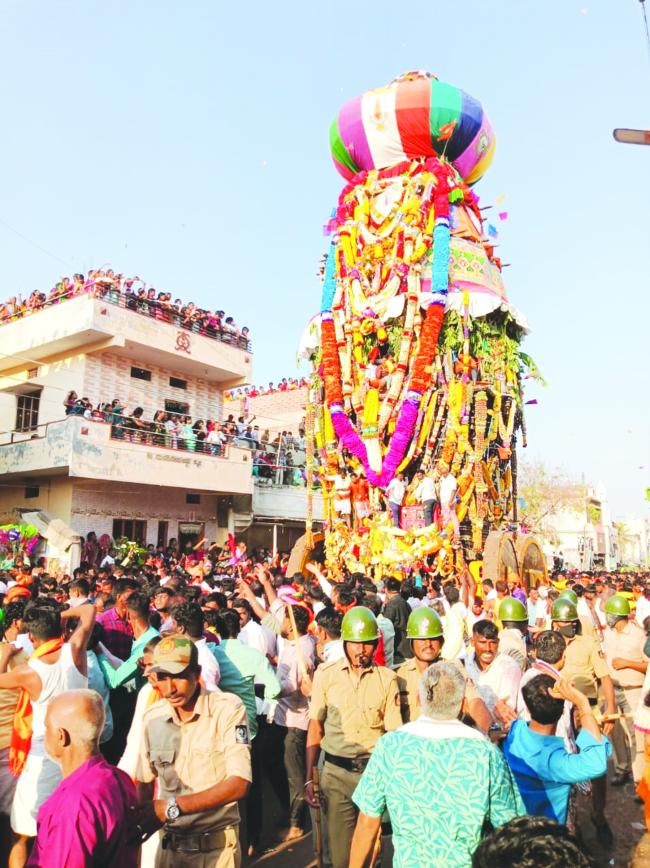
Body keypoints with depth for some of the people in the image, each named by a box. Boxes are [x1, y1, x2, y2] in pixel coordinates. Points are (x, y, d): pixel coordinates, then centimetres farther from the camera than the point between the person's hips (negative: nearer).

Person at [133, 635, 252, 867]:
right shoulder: (152, 717, -4)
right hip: (170, 842, 4)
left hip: (217, 845, -3)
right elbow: (144, 781, 4)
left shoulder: (228, 709, -18)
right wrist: (141, 818, -15)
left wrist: (172, 807, -25)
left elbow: (239, 785, -22)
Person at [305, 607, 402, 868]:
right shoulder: (326, 674, -3)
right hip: (336, 772, 0)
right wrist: (309, 778, -1)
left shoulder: (387, 679, -3)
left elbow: (394, 732, 1)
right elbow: (315, 728, 2)